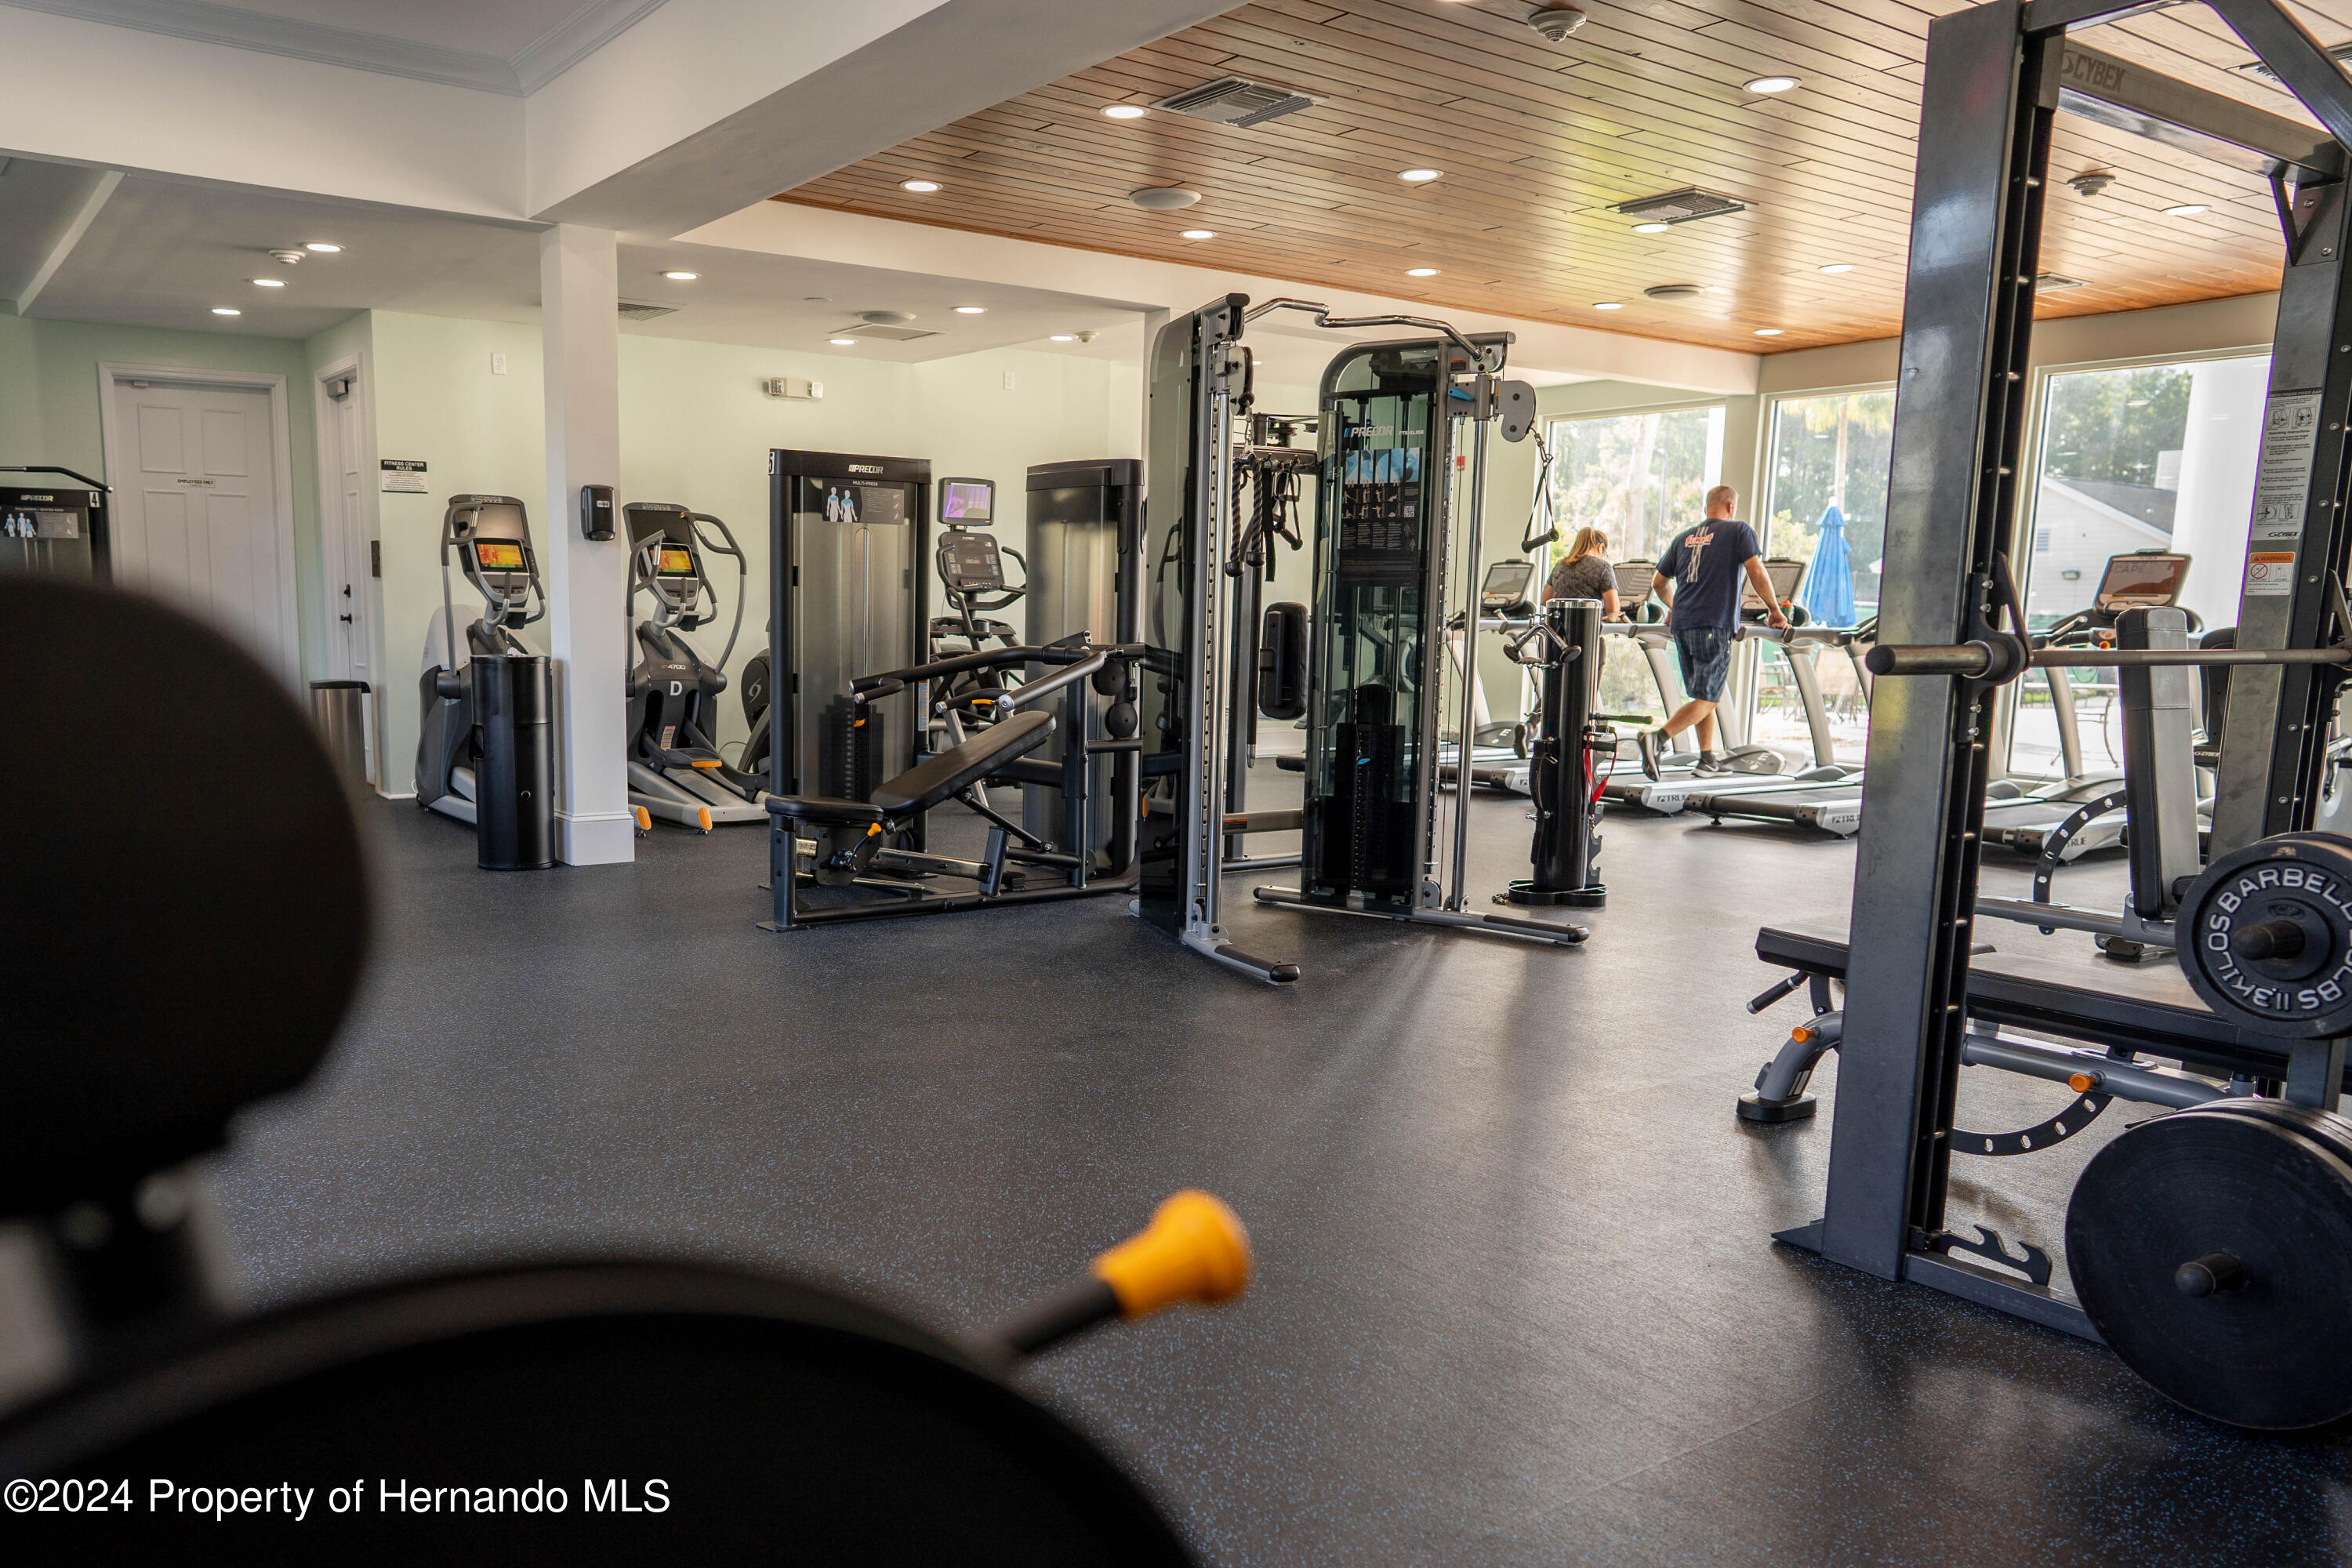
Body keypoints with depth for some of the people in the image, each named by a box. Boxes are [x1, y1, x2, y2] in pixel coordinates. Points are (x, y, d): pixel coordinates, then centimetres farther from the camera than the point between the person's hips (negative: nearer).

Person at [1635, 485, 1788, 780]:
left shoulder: (1684, 537, 18)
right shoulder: (1738, 531, 4)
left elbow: (1658, 583, 23)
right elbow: (1757, 573, -7)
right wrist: (1774, 611, 5)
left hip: (1681, 625, 6)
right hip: (1715, 626, -6)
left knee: (1705, 695, 17)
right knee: (1706, 699, -7)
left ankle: (1707, 759, 16)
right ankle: (1657, 738, -26)